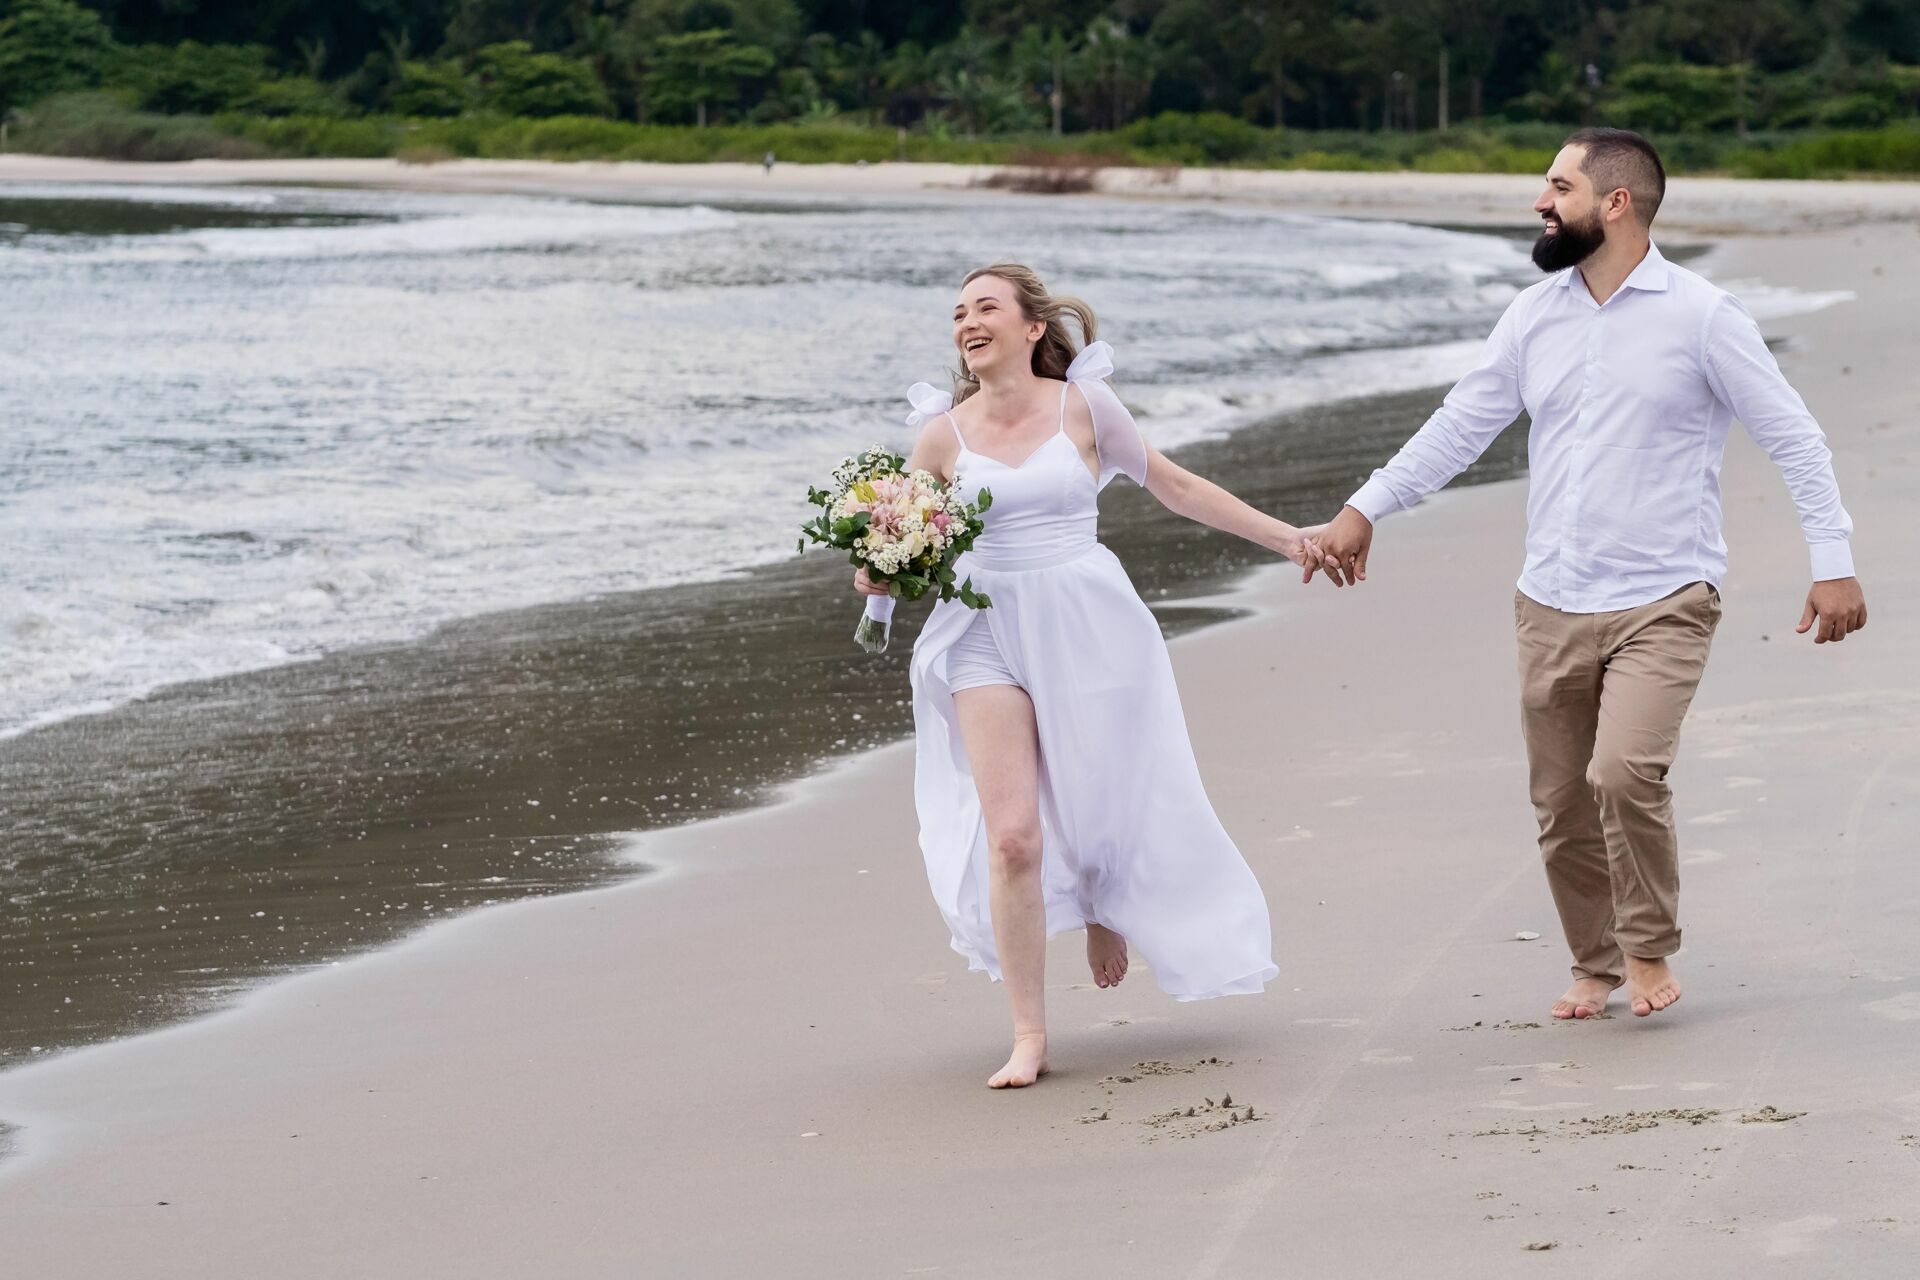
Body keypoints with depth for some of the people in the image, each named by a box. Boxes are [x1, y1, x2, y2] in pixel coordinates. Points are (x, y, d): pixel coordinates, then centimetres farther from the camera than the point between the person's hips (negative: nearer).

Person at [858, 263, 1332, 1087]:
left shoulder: (1082, 407, -2)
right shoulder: (943, 434, 1)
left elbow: (1175, 487, 8)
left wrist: (1283, 537, 10)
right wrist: (880, 576, -11)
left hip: (1086, 626, 0)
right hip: (988, 634, 0)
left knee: (1102, 808, 10)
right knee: (1011, 835, -9)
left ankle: (1104, 911, 48)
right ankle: (1029, 1036, -1)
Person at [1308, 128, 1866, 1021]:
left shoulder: (1700, 316, -7)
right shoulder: (1534, 317, 8)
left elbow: (1792, 438, -5)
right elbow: (1461, 425, 15)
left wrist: (1833, 561, -10)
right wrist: (1366, 508, 9)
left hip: (1661, 602, -5)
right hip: (1552, 605, 5)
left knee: (1625, 773, -22)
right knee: (1560, 807, 8)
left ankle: (1649, 949, 0)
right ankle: (1595, 965, 27)